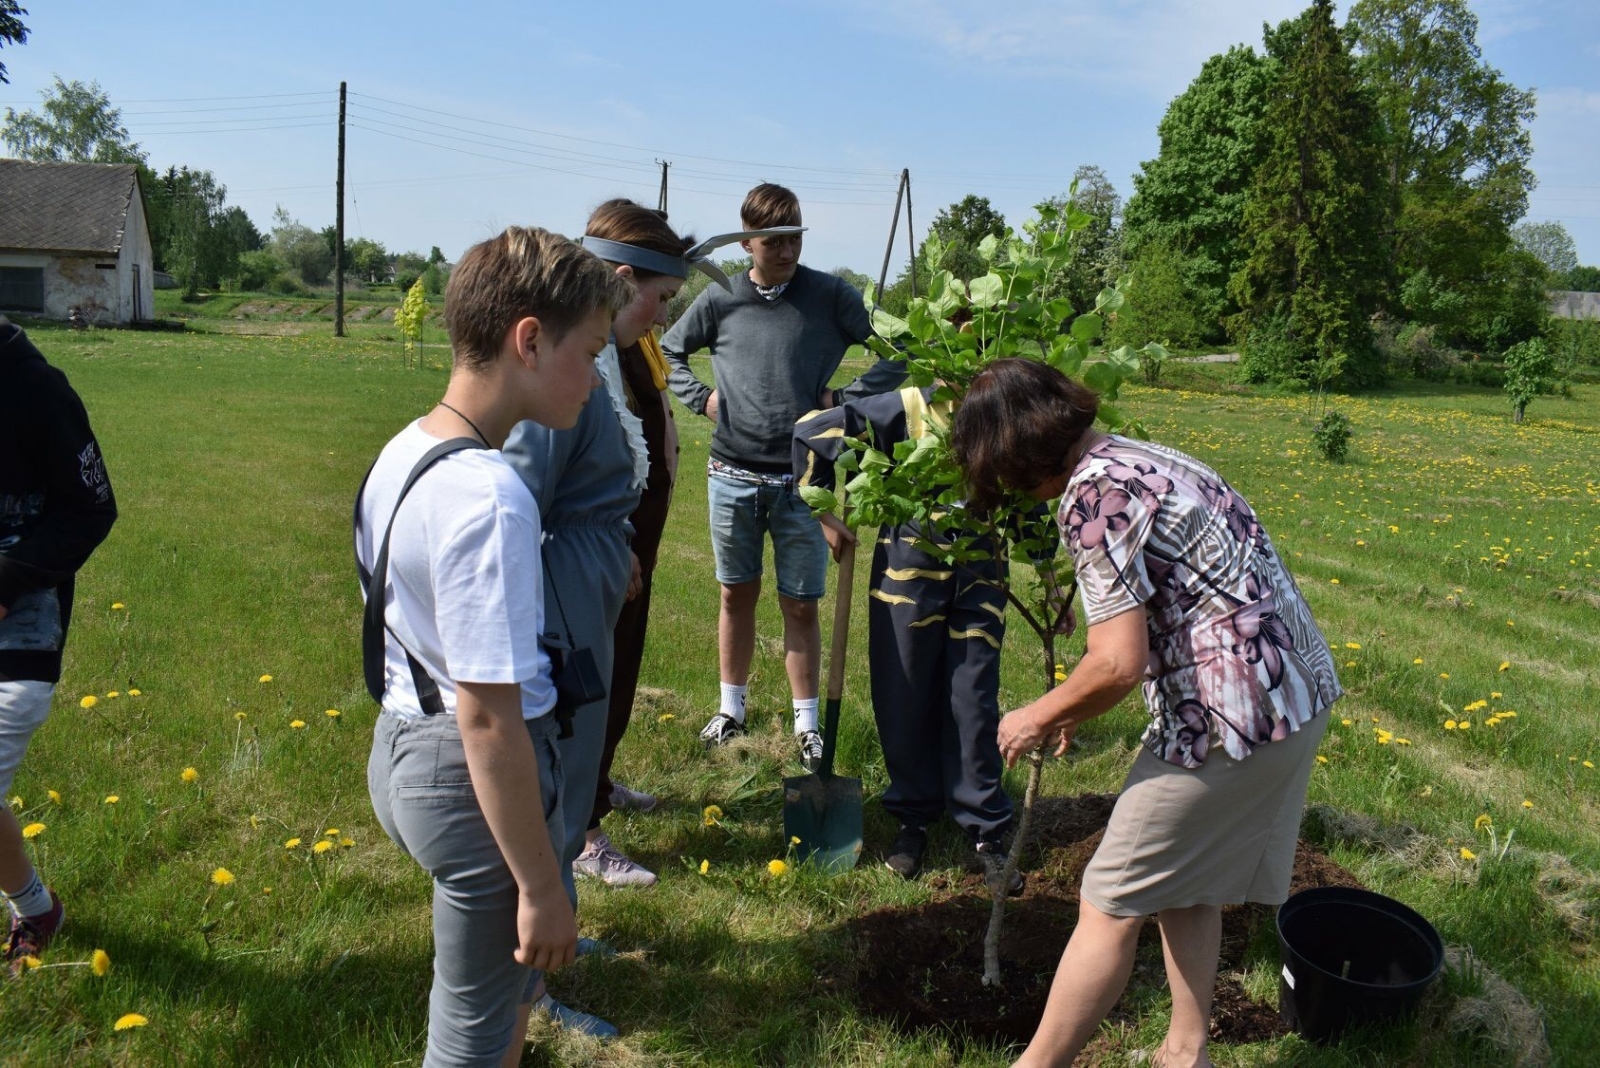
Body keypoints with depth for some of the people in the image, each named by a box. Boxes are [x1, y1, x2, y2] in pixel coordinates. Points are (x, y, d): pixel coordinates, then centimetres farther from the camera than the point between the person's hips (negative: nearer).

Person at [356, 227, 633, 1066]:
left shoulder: (400, 455, 3)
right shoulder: (489, 499, -27)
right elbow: (489, 719, -26)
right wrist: (541, 887, -17)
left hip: (404, 746, 9)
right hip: (473, 779, -9)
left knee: (510, 972, 29)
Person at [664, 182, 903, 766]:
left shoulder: (830, 295, -3)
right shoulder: (719, 301, 2)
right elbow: (669, 352, 17)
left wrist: (845, 397, -8)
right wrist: (701, 398, 2)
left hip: (802, 479, -2)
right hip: (734, 476, 2)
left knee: (800, 605, 5)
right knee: (737, 594, 14)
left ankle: (806, 723, 19)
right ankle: (731, 707, 30)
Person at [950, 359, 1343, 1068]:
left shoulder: (1092, 494, -16)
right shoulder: (1137, 456, 14)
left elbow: (1120, 663, -21)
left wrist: (1038, 718, -4)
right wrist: (1075, 711, 22)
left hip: (1232, 712, -10)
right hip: (1297, 690, 10)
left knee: (1111, 904, 3)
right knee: (1186, 882, 23)